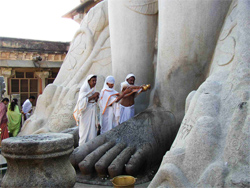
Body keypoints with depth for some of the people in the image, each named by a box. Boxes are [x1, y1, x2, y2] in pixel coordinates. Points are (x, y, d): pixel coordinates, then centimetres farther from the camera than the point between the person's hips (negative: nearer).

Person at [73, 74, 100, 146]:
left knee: (92, 129, 6)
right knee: (85, 130, -5)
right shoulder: (84, 89, -9)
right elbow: (82, 101, -19)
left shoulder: (93, 89, 13)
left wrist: (96, 98, -1)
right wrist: (92, 96, -19)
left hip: (92, 112, 7)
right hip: (85, 112, -7)